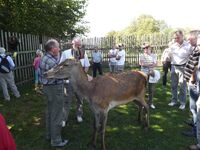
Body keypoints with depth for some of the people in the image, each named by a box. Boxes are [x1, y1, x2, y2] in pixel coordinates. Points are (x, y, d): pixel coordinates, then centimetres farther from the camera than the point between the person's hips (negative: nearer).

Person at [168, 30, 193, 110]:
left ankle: (182, 103, 13)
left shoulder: (188, 46, -5)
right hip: (174, 67, 4)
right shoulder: (173, 46, 6)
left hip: (183, 67, -4)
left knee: (183, 86, 1)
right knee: (173, 85, 10)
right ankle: (174, 101, 23)